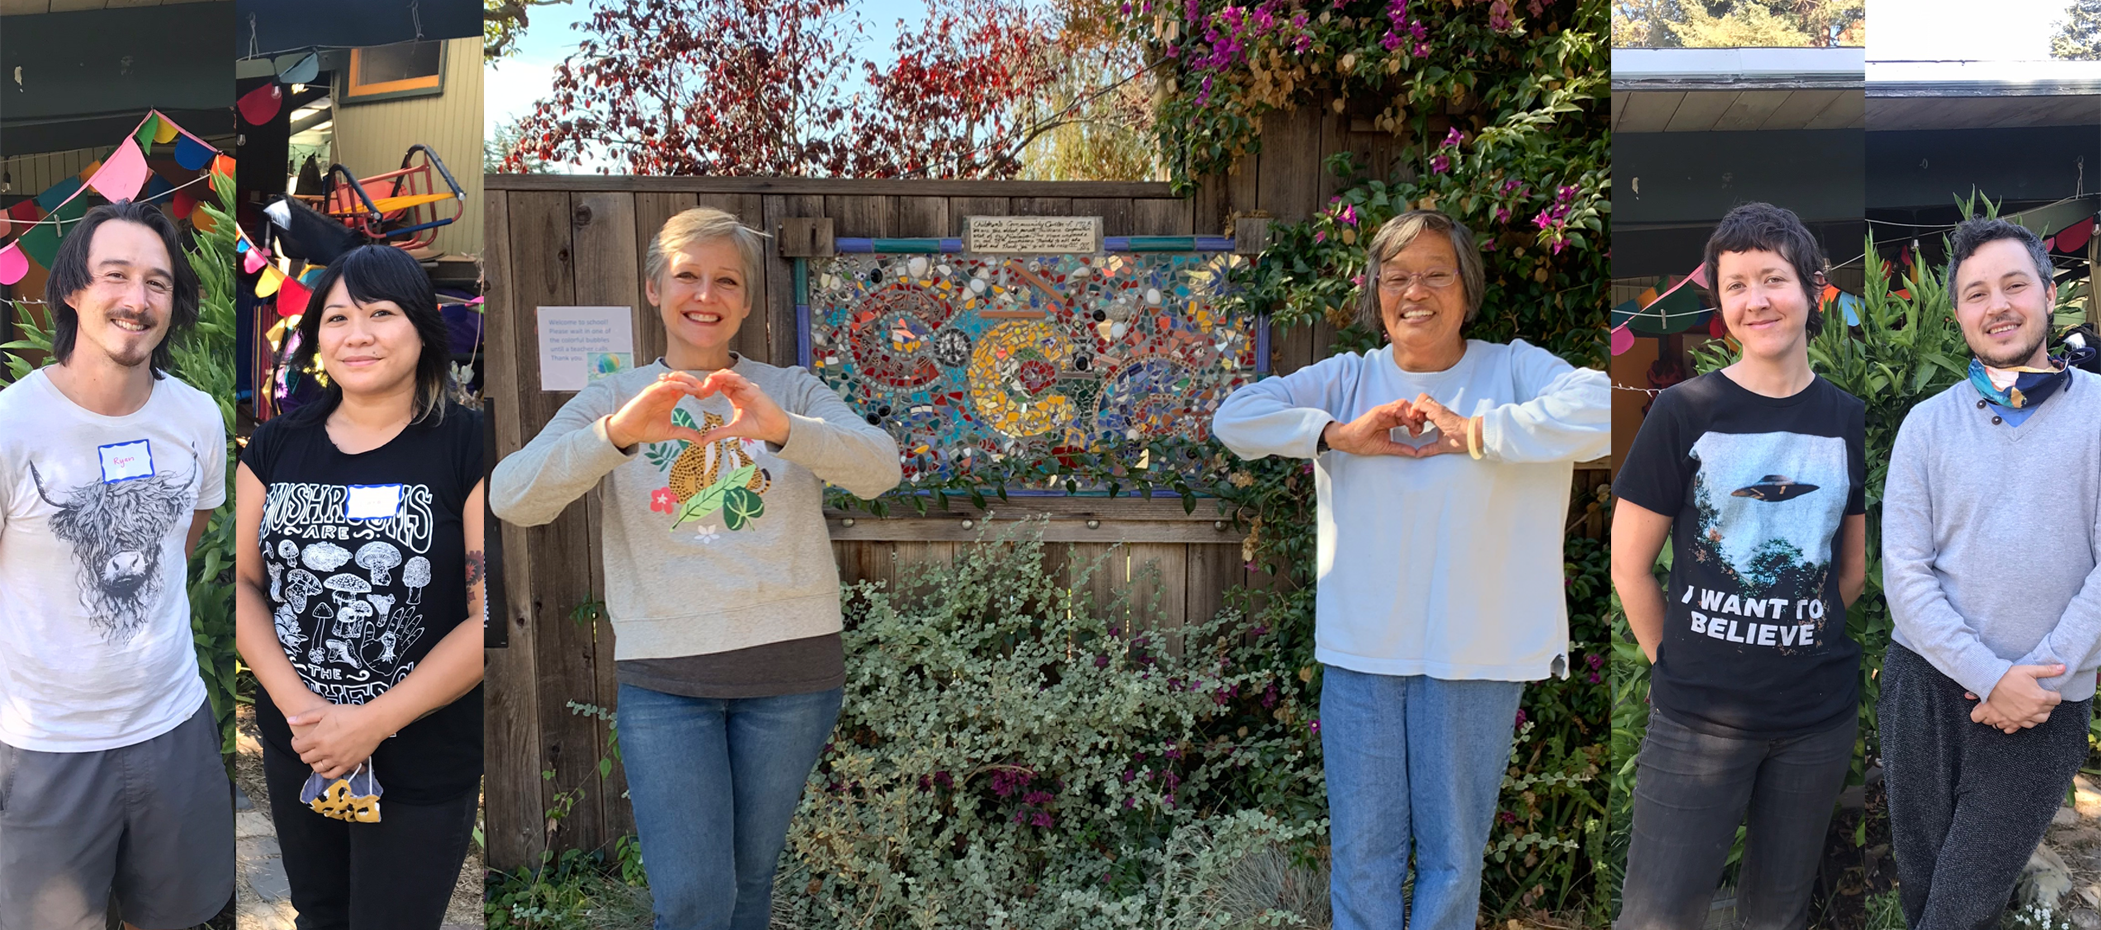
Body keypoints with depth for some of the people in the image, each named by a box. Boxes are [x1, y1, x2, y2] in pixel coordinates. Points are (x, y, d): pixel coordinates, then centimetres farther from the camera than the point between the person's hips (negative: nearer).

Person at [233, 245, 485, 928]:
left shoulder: (467, 446, -12)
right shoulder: (277, 446, 3)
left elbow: (486, 614, -16)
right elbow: (243, 583, 2)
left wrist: (371, 723, -18)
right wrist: (297, 705, -12)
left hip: (424, 766, -4)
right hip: (293, 749, 5)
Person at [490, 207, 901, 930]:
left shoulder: (792, 393, 7)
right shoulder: (610, 400, 6)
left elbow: (880, 468, -12)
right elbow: (511, 498, -10)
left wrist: (783, 430, -33)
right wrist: (617, 432, -29)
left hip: (793, 663, 1)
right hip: (664, 675, 0)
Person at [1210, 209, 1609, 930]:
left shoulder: (1513, 370, -1)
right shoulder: (1347, 380, 5)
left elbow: (1604, 408, -20)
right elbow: (1234, 416, -5)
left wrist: (1475, 432, -21)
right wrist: (1341, 435, -16)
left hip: (1475, 655, -1)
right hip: (1361, 653, 2)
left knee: (1454, 856, 13)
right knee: (1362, 854, 12)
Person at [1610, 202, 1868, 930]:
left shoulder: (1847, 419, 4)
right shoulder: (1685, 412, -7)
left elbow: (1852, 568, 14)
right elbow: (1629, 567, -3)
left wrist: (1797, 646, 7)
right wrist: (1680, 665, 2)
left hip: (1820, 716, 4)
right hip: (1699, 719, -3)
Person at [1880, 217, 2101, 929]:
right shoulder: (1927, 424, 2)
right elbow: (1903, 570, -4)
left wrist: (2037, 678, -13)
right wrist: (1990, 676, -14)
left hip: (2044, 707, -1)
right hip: (1925, 684, 1)